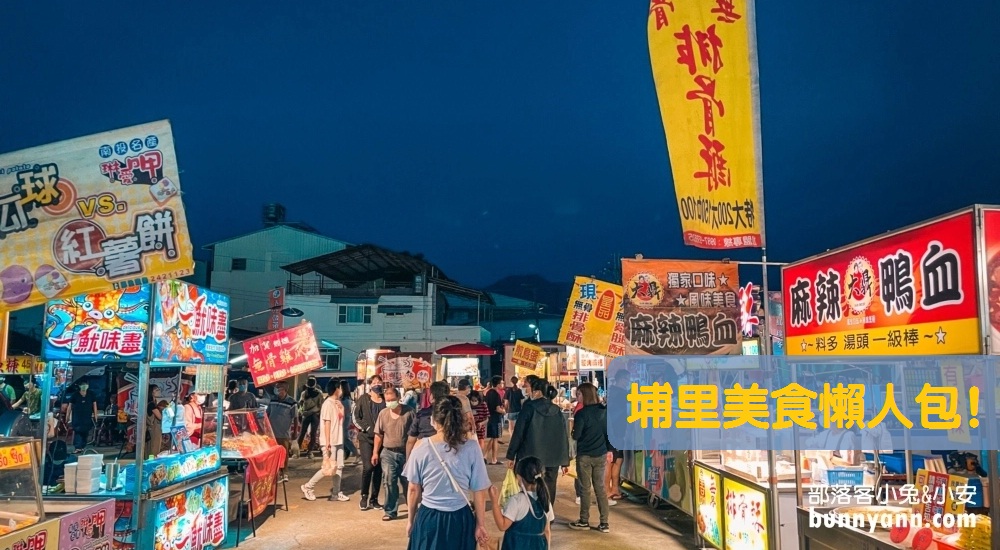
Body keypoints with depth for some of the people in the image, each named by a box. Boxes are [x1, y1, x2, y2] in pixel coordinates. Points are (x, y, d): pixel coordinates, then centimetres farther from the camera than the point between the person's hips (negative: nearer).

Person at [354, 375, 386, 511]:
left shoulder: (385, 401, 5)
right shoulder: (363, 399, 0)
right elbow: (356, 418, 0)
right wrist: (366, 428, -10)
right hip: (366, 438, -3)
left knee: (378, 469, 4)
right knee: (368, 467, -14)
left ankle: (374, 499, 16)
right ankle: (364, 497, 5)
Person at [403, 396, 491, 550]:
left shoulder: (421, 447, -10)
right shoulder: (471, 448, -13)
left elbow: (413, 489, -1)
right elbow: (479, 491, -8)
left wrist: (411, 519, 13)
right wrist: (480, 524, 4)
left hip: (428, 518, 0)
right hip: (460, 519, 0)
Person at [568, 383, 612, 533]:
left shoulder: (582, 413, -17)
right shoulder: (605, 411, 0)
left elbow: (575, 436, -14)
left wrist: (573, 432, 8)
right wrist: (609, 448, 17)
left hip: (585, 455, -5)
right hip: (601, 454, 5)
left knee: (585, 488, 6)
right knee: (600, 487, 10)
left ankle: (584, 521, 15)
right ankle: (604, 523, 11)